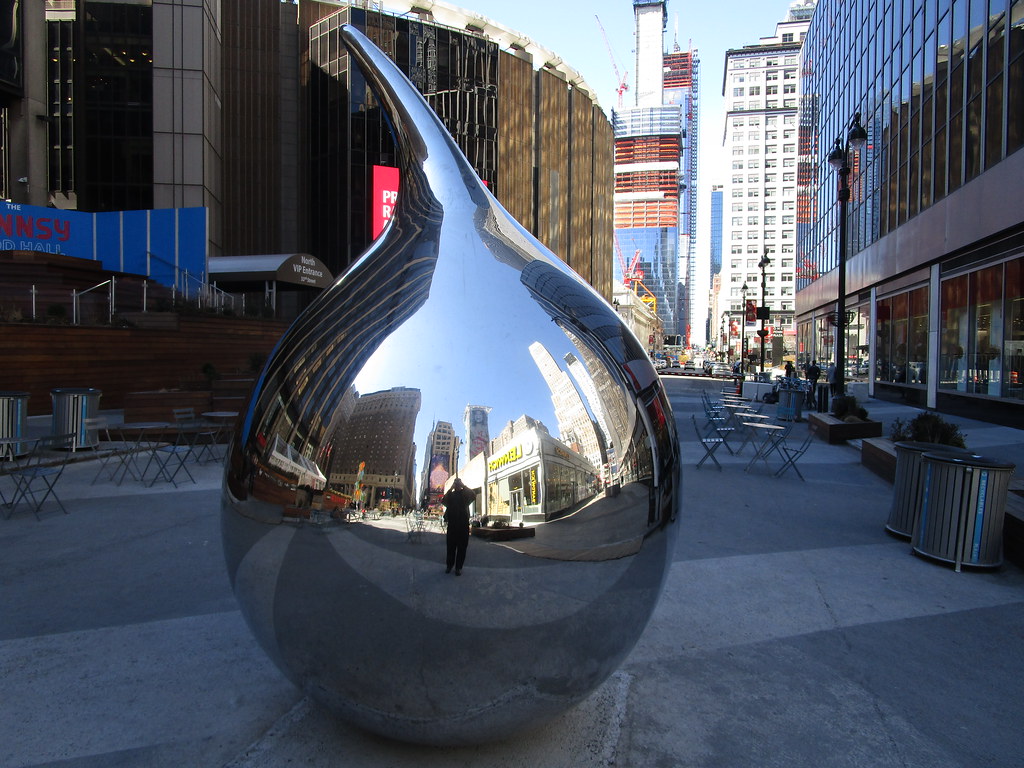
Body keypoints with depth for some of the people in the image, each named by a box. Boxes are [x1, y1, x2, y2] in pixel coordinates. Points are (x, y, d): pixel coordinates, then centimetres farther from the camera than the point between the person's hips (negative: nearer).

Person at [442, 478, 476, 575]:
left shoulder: (465, 493, 8)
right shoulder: (451, 494, 12)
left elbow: (473, 495, -14)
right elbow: (443, 501, -8)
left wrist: (464, 486, -10)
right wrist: (451, 488, -9)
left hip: (463, 523, -1)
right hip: (452, 523, 1)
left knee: (462, 546, -1)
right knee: (451, 545, 5)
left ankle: (458, 567, 5)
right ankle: (449, 565, 15)